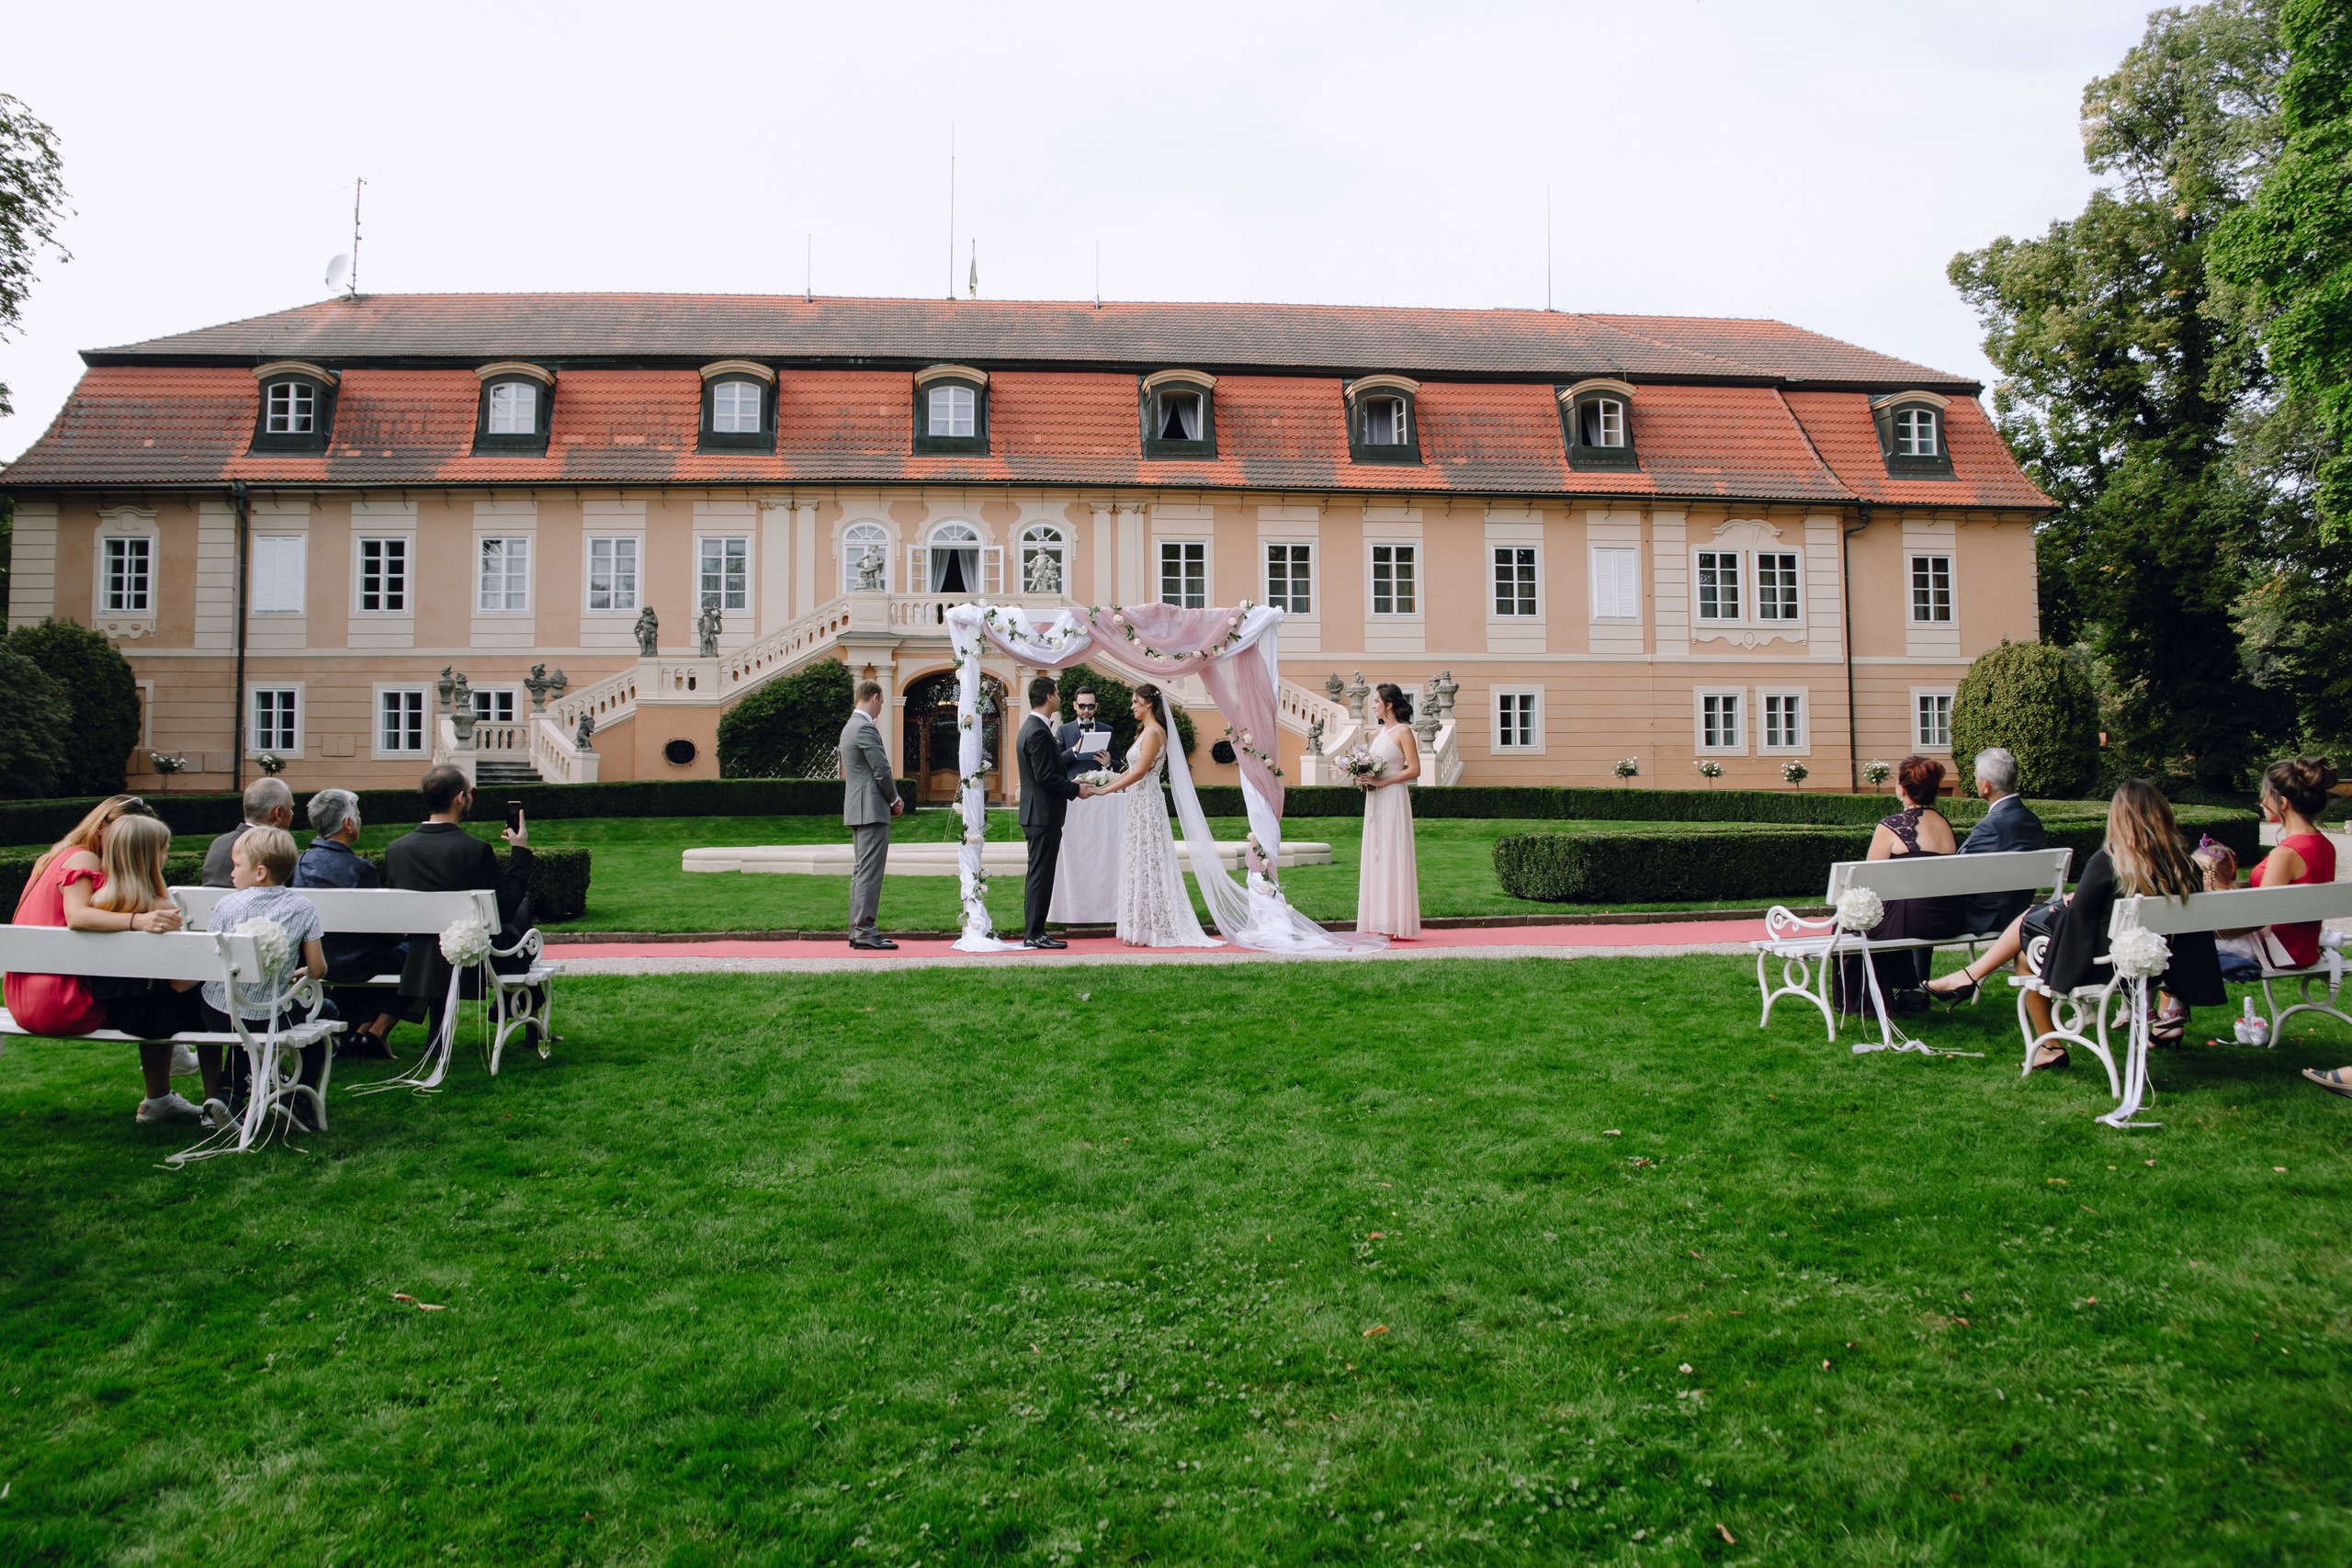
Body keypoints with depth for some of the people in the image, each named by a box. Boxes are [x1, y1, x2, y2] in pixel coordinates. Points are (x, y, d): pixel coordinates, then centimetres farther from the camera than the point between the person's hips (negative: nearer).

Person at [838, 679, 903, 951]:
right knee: (870, 871, -9)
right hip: (872, 809, -11)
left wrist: (890, 800, 14)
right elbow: (881, 769, -16)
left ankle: (857, 930, 15)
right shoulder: (865, 728, -14)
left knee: (861, 870, 13)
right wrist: (895, 800, 0)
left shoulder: (849, 727, 19)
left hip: (856, 809, 11)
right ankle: (864, 931, -10)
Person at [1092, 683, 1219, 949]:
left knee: (1146, 863, -6)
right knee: (1139, 863, 10)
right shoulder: (1146, 731, 17)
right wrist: (1105, 785, 14)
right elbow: (1132, 771, 18)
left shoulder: (1153, 732, -14)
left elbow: (1139, 771, -20)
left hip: (1146, 804, -10)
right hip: (1139, 804, 10)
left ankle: (1150, 930, -1)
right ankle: (1142, 927, 13)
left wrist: (1105, 790, -19)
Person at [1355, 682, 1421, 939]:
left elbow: (1414, 770, -13)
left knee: (1393, 857, -8)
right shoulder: (1380, 732, 17)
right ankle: (1381, 924, 9)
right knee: (1375, 857, 6)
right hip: (1375, 801, 8)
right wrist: (1365, 778, 4)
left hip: (1393, 798, -8)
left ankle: (1397, 924, -4)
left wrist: (1382, 781, -17)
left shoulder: (1403, 731, -7)